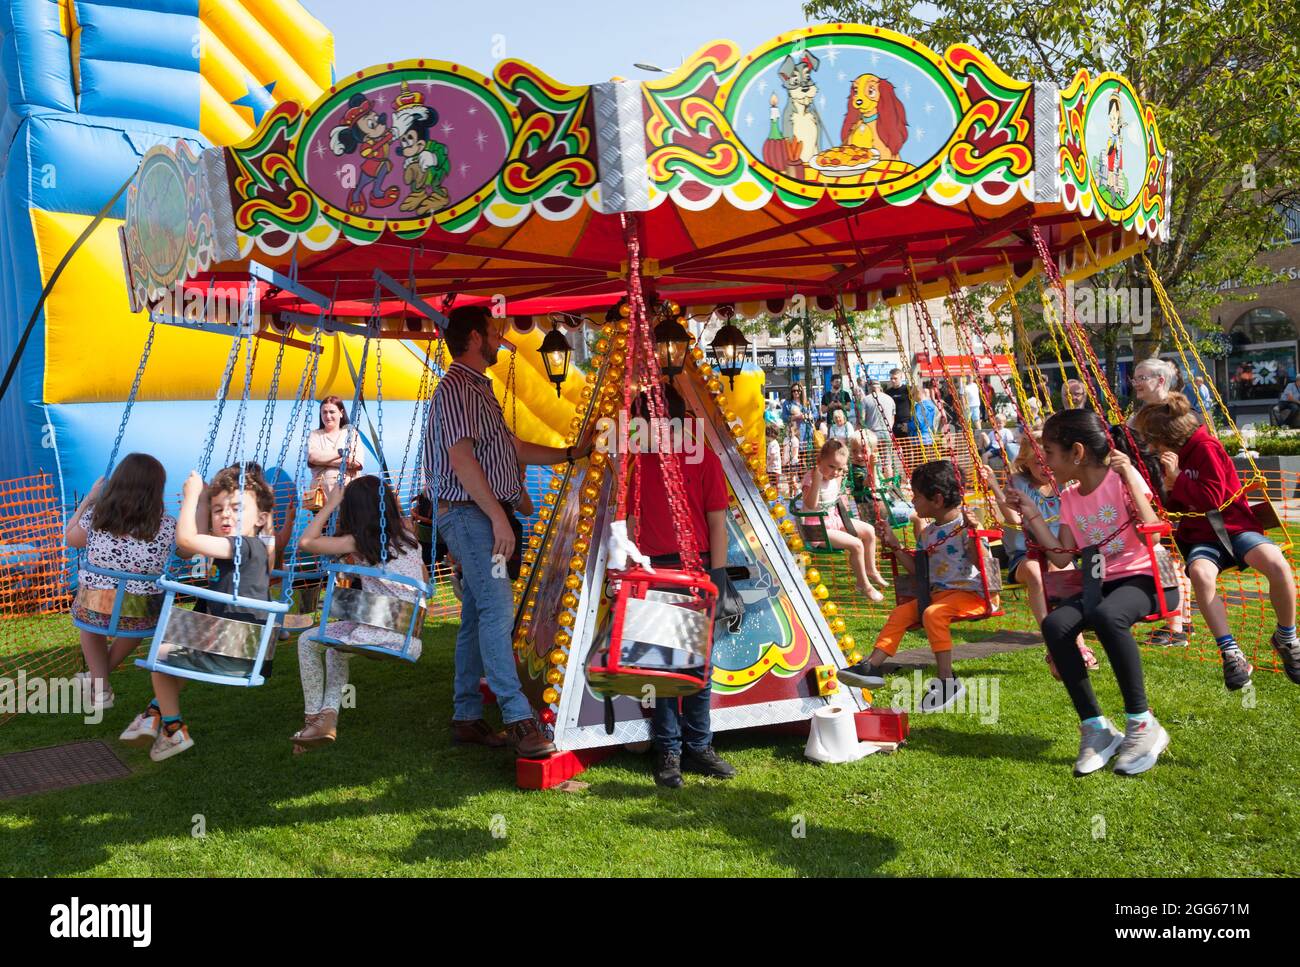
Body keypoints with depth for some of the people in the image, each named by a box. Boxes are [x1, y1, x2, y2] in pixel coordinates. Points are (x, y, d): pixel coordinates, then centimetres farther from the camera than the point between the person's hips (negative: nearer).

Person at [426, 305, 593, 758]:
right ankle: (518, 719, -19)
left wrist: (572, 453, 24)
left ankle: (466, 718, 14)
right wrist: (497, 515, -21)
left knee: (478, 615, 9)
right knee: (497, 607, -16)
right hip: (468, 514, -10)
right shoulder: (456, 387, -10)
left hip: (484, 517, 10)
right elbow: (461, 456, -19)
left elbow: (513, 448, 26)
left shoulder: (478, 388, 23)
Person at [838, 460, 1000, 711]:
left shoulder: (965, 525, -10)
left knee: (932, 613, -31)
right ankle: (872, 666, -10)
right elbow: (917, 570, 17)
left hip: (971, 592, -8)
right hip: (938, 593, 8)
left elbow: (982, 563, -18)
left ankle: (947, 680, -25)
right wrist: (894, 545, 14)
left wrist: (972, 534, -29)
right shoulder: (927, 533, 14)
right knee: (900, 613, -6)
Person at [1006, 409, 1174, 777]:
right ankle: (1095, 729, -12)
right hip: (1103, 582, 6)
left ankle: (1143, 725, -22)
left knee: (1106, 616, -38)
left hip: (1147, 577, -6)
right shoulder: (1070, 498, 11)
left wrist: (1129, 480, -23)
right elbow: (1062, 557, 5)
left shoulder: (1121, 478, -9)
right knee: (1054, 625, -23)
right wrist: (1032, 515, 4)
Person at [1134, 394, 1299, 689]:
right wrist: (1168, 488, 1)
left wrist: (1177, 479, -16)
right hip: (1200, 537, 4)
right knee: (1200, 573, -34)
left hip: (1235, 528, -4)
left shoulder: (1205, 447, -9)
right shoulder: (1172, 456, 13)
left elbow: (1214, 498, -13)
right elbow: (1176, 507, 20)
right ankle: (1231, 654, -29)